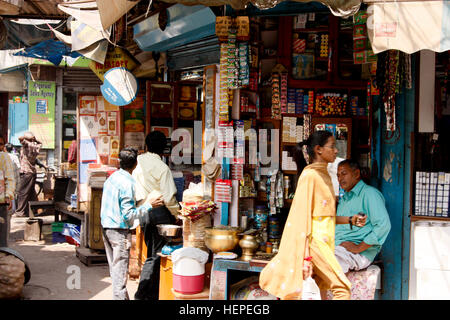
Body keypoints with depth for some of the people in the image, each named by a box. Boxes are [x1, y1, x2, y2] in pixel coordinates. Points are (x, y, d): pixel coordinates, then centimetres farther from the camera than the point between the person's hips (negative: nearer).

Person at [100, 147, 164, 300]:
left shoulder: (111, 178, 7)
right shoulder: (128, 183, -18)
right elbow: (128, 215, -20)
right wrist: (149, 205, -18)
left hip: (106, 226, 8)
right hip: (120, 230, -8)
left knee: (114, 267, 16)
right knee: (120, 270, -2)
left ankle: (119, 295, 27)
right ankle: (120, 296, 2)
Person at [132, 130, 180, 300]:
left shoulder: (138, 166, 5)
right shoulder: (162, 168, -13)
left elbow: (134, 193, 11)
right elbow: (169, 197, -14)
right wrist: (177, 214, -2)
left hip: (143, 212, 6)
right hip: (160, 211, -6)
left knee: (152, 252, 17)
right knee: (157, 254, 2)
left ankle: (152, 293, 24)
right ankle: (142, 293, 0)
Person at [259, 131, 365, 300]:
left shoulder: (325, 175, 16)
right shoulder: (310, 175, -11)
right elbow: (303, 215, -16)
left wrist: (350, 220, 11)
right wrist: (306, 256, -19)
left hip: (323, 241, 8)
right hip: (314, 241, -8)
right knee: (343, 288, -8)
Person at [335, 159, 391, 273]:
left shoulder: (369, 193, -3)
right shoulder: (343, 199, 26)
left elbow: (383, 225, -16)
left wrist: (359, 247, -17)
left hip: (359, 254, -8)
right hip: (336, 248, 8)